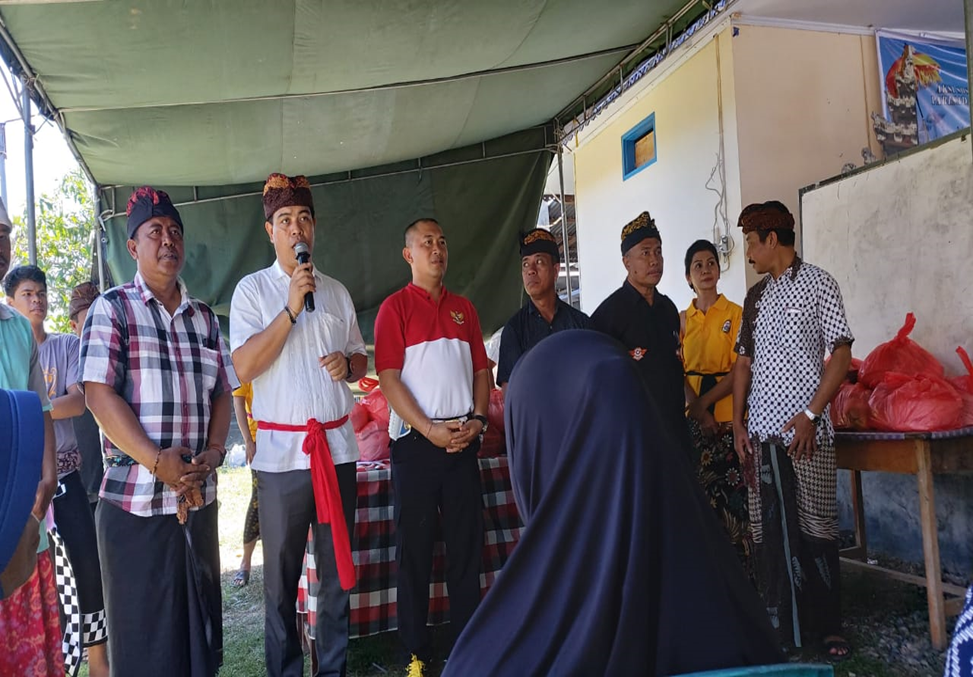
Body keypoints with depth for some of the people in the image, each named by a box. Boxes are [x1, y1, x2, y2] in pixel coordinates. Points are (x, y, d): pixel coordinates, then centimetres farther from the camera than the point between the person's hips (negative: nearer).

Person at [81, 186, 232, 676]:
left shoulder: (204, 317, 13)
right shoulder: (112, 309, -1)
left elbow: (222, 392, 13)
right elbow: (99, 394, -10)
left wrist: (213, 453, -5)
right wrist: (158, 462, -17)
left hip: (199, 496, 5)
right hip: (135, 498, -4)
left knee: (201, 622, 13)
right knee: (143, 634, 4)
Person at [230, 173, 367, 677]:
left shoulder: (337, 291, 12)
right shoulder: (253, 289, 1)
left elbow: (360, 359, 19)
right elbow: (245, 366, -11)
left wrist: (347, 364, -5)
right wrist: (292, 308, -17)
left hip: (338, 444, 4)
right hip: (281, 450, -3)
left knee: (337, 569, 11)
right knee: (281, 577, 6)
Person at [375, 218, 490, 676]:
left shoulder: (463, 308, 14)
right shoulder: (395, 307, 0)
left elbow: (481, 369, 14)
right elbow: (388, 377, -8)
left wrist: (477, 419, -2)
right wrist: (430, 429, -15)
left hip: (463, 440, 4)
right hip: (416, 441, -4)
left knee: (467, 543, 9)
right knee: (415, 548, 4)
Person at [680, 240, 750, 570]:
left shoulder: (735, 314, 1)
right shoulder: (682, 319, 9)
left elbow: (739, 370, -6)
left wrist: (705, 401, -13)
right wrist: (695, 407, -13)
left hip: (728, 412, -2)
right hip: (694, 416, 3)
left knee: (733, 490, -5)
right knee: (701, 489, 4)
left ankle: (741, 565, 6)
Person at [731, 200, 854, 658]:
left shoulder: (816, 283, 0)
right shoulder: (755, 296, 15)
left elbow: (841, 353, -5)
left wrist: (811, 414, -13)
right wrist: (738, 424, 7)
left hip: (806, 429, -5)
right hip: (761, 430, 5)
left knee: (815, 527, 2)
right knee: (768, 530, 6)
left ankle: (827, 627, 17)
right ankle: (781, 626, 17)